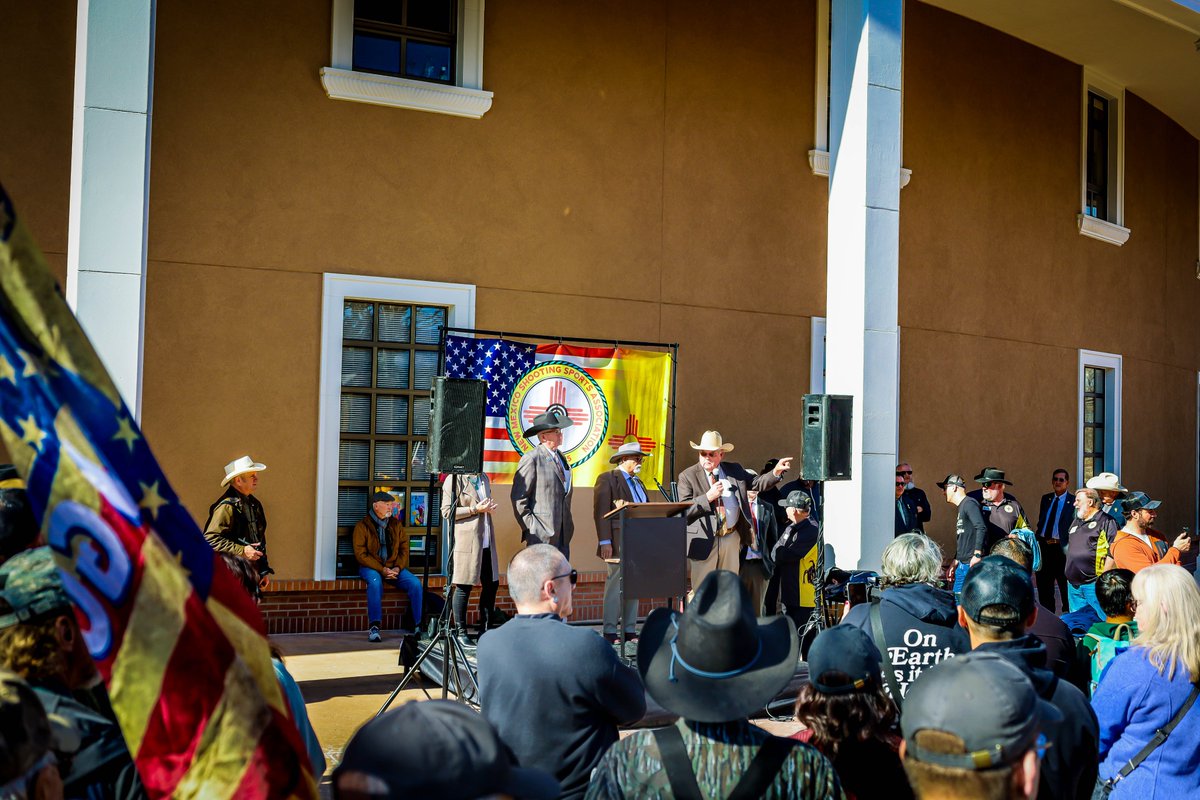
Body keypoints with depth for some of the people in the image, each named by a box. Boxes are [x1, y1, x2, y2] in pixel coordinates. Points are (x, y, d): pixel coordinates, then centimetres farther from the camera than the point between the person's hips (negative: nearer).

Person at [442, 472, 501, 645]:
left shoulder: (484, 478, 18)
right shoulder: (453, 480, -5)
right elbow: (446, 512, -10)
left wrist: (490, 507, 7)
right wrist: (475, 509, -15)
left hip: (486, 542, 7)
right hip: (466, 541, -7)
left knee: (491, 584, 7)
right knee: (463, 587, -2)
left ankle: (485, 629, 18)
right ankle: (460, 631, 8)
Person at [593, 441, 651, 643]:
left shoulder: (637, 482, 21)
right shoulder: (607, 479, -3)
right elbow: (601, 512, -10)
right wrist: (605, 542, -18)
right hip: (619, 543, -7)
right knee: (616, 586, -6)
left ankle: (630, 631, 13)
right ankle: (609, 632, 0)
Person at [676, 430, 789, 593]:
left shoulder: (735, 470, 8)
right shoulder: (687, 476, -4)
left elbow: (758, 483, 7)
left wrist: (776, 471, -9)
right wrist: (707, 497, -20)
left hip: (731, 538, 4)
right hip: (703, 541, -3)